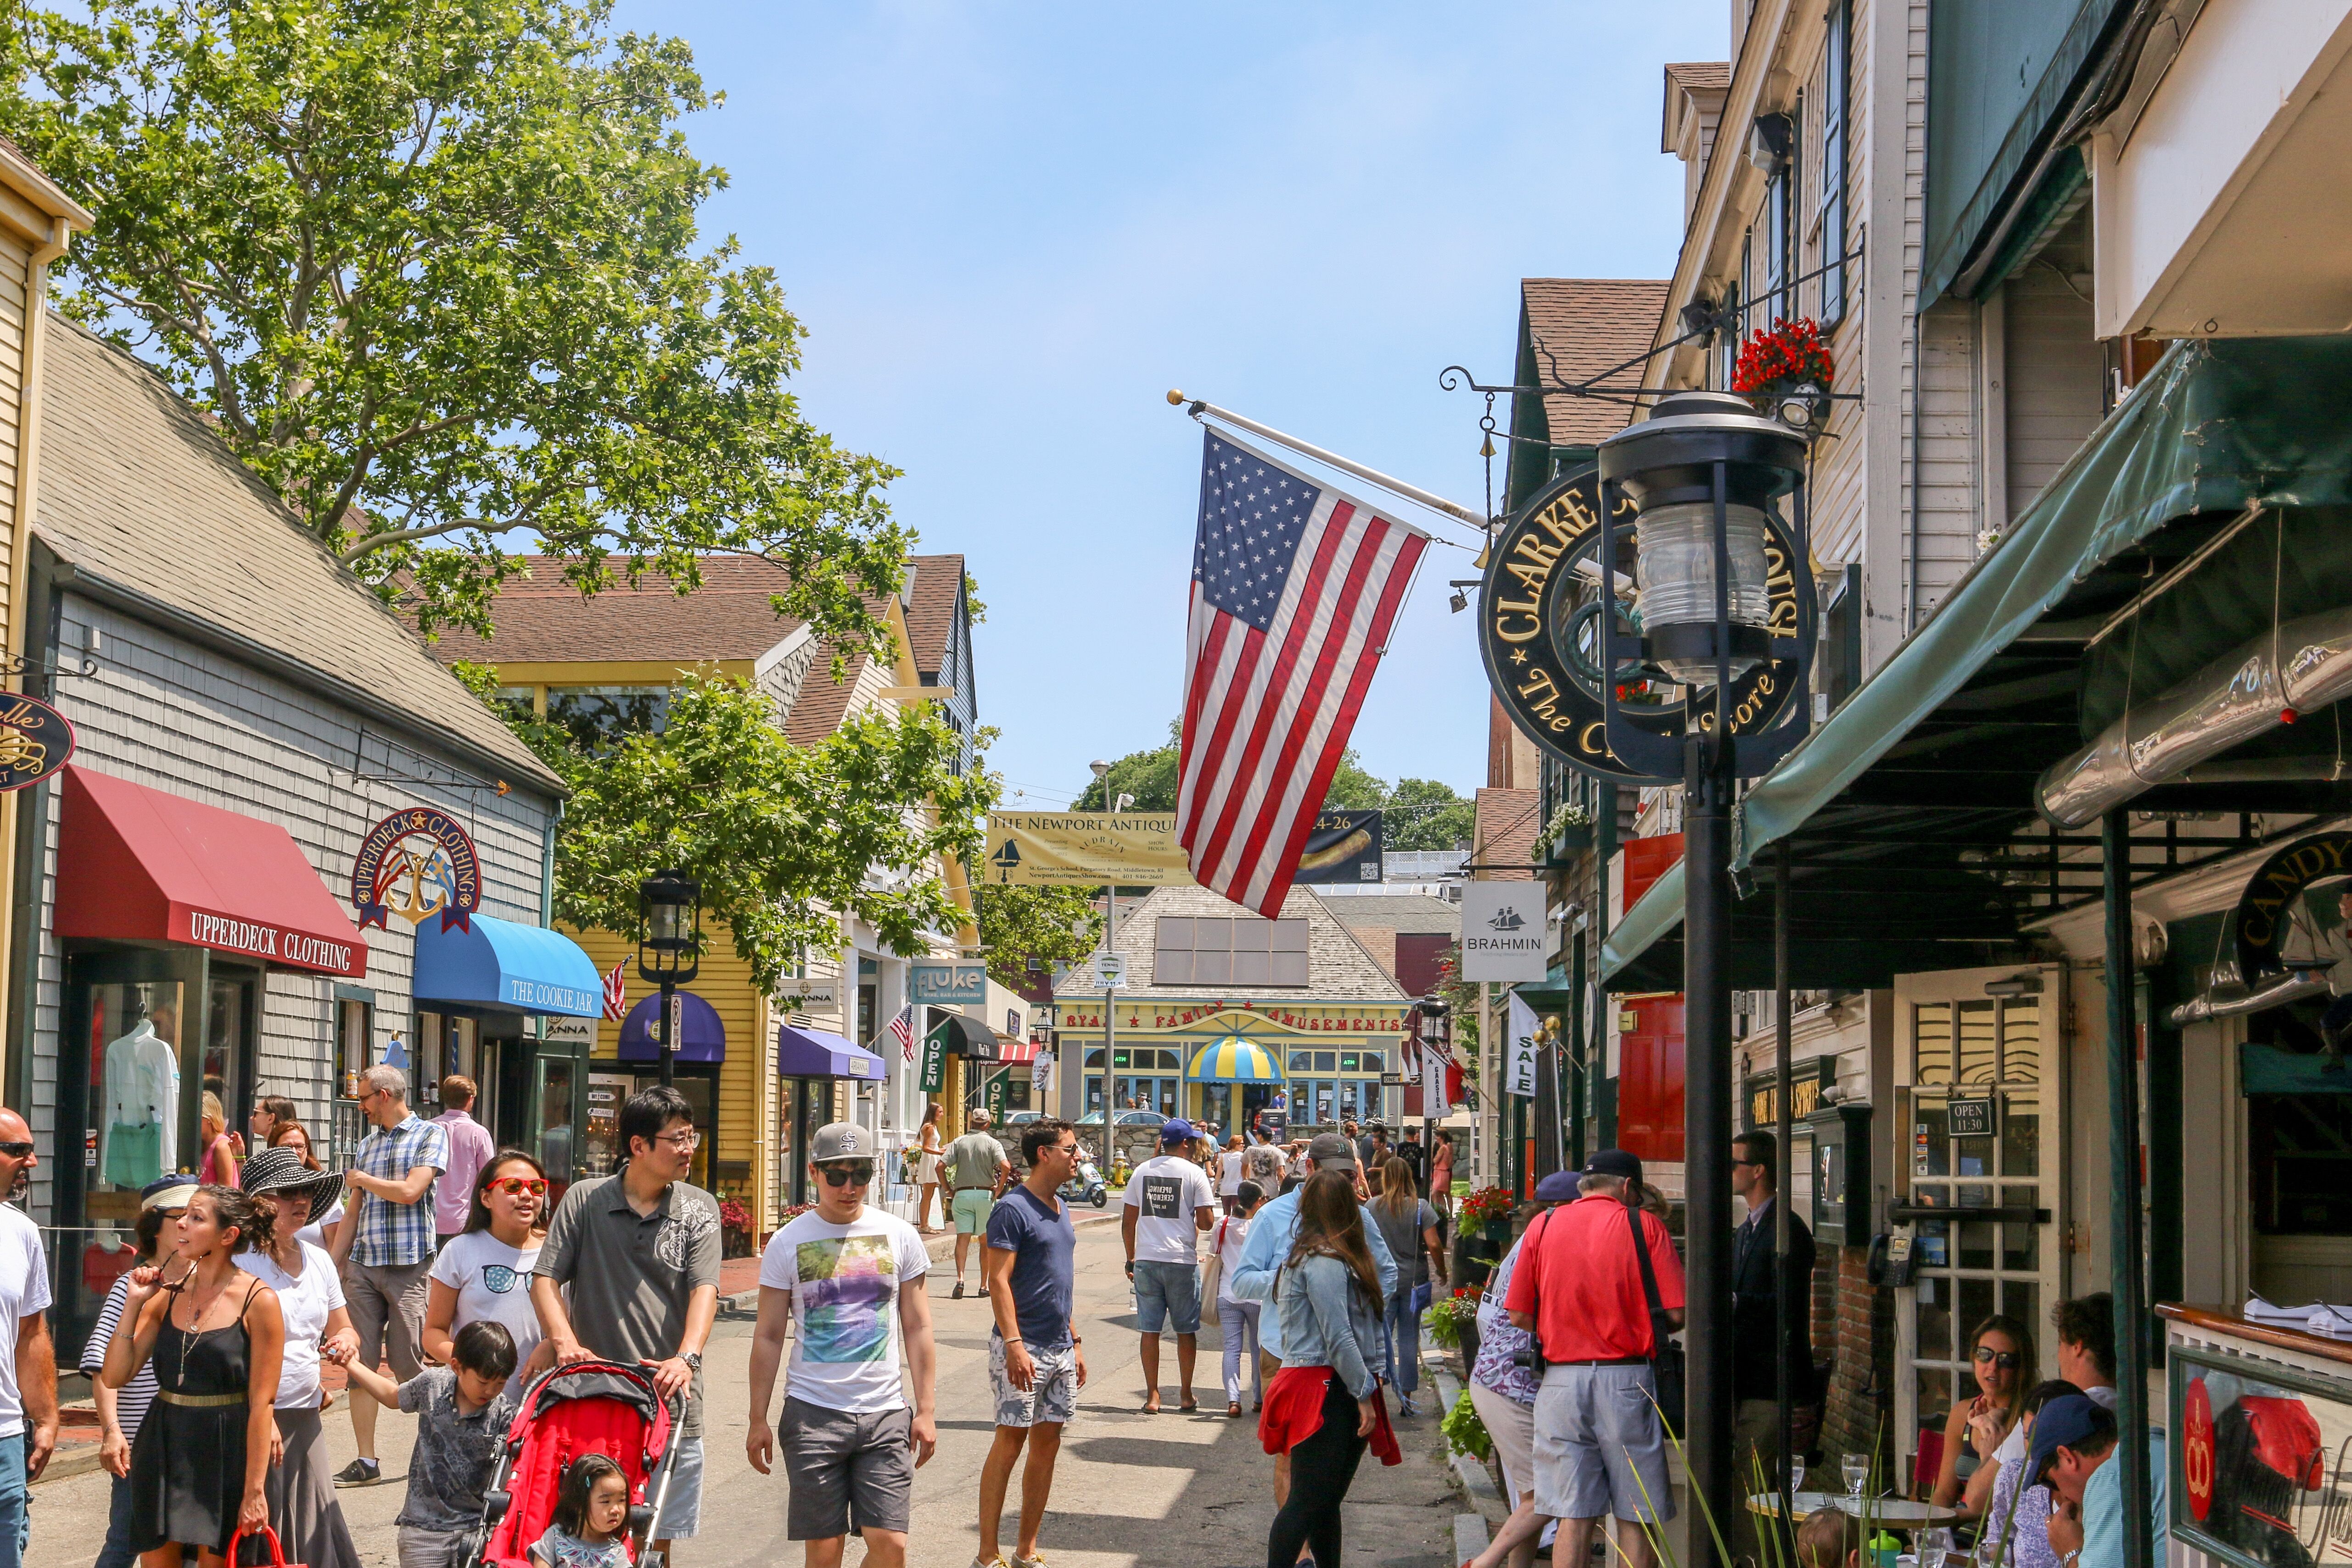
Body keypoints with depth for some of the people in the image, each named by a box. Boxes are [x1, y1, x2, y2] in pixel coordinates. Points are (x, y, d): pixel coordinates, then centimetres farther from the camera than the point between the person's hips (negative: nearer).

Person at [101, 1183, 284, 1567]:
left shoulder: (258, 1301, -9)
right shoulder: (168, 1295, 5)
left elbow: (262, 1402, -10)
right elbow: (115, 1376, 4)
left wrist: (254, 1490, -12)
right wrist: (134, 1304, -4)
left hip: (226, 1451, -4)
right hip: (163, 1447, 5)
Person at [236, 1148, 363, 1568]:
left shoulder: (318, 1260, 11)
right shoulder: (243, 1263, -9)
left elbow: (343, 1330, 20)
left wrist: (345, 1339, -2)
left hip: (306, 1417, 6)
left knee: (316, 1533, 5)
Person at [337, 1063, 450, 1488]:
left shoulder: (430, 1135, 0)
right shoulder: (367, 1144, 19)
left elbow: (409, 1192, -13)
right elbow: (354, 1213, 20)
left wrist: (362, 1180, 2)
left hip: (408, 1266, -6)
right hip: (362, 1265, 6)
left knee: (412, 1365, -5)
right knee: (360, 1363, 1)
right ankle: (366, 1461, 5)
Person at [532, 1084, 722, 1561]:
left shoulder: (699, 1210, 6)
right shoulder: (584, 1200, 4)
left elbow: (704, 1290, -5)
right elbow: (545, 1279, 2)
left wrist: (687, 1357, -23)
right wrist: (565, 1342, -15)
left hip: (668, 1398, 1)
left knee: (657, 1539, 5)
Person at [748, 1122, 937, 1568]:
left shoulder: (899, 1236, 6)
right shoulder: (787, 1243, 2)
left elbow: (918, 1328, 9)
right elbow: (769, 1336, 6)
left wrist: (926, 1409, 4)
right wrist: (758, 1420, 4)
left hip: (885, 1413, 1)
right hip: (812, 1413, -1)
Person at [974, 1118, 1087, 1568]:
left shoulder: (1060, 1208, 14)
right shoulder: (1012, 1209, -12)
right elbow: (999, 1280, -16)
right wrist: (1014, 1344, -23)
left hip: (1060, 1348, 8)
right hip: (1024, 1347, -8)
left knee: (1047, 1443, 9)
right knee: (1011, 1442, -6)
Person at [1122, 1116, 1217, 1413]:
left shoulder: (1142, 1171, 6)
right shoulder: (1194, 1173, -5)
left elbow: (1127, 1221, 8)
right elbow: (1206, 1221, -8)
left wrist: (1131, 1258, 17)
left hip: (1146, 1260, 3)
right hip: (1182, 1261, -2)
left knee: (1150, 1330, 6)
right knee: (1186, 1331, 10)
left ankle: (1152, 1396, 7)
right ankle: (1186, 1396, 15)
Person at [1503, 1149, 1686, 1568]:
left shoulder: (1545, 1225, 5)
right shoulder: (1643, 1224, -1)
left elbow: (1519, 1316, 4)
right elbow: (1676, 1313, -6)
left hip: (1561, 1379, 2)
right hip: (1625, 1380, -2)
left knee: (1573, 1517, 4)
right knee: (1635, 1518, 6)